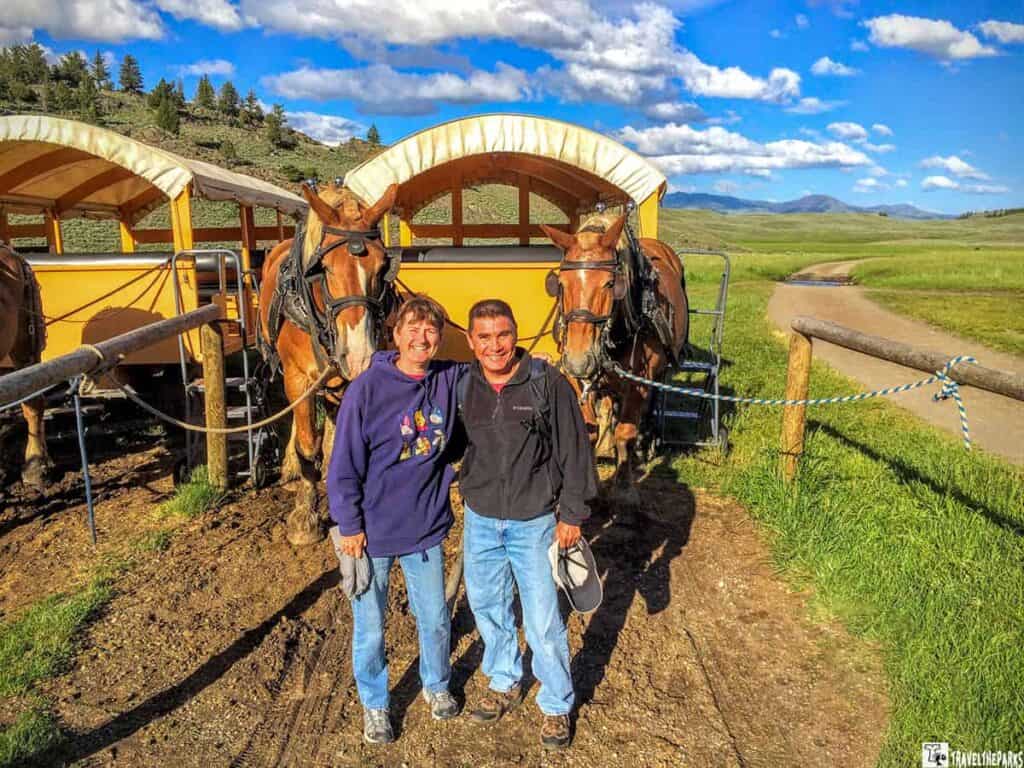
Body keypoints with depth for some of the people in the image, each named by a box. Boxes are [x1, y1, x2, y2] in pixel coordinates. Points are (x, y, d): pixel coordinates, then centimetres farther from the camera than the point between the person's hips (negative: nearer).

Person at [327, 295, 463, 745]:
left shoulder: (451, 380, -5)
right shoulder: (368, 388, -16)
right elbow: (344, 464, -11)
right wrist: (350, 526, -9)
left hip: (427, 527, 3)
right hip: (373, 532, -3)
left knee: (435, 619, 18)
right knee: (370, 628, 13)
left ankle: (436, 686, 46)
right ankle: (374, 705, 39)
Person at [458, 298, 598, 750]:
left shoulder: (547, 383, -14)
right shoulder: (462, 387, -4)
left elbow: (574, 451, -9)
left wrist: (572, 514, -8)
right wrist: (467, 491, 8)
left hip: (534, 522, -4)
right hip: (480, 518, 4)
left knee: (543, 621, 5)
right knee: (487, 606, 19)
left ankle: (557, 705, 29)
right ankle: (505, 683, 44)